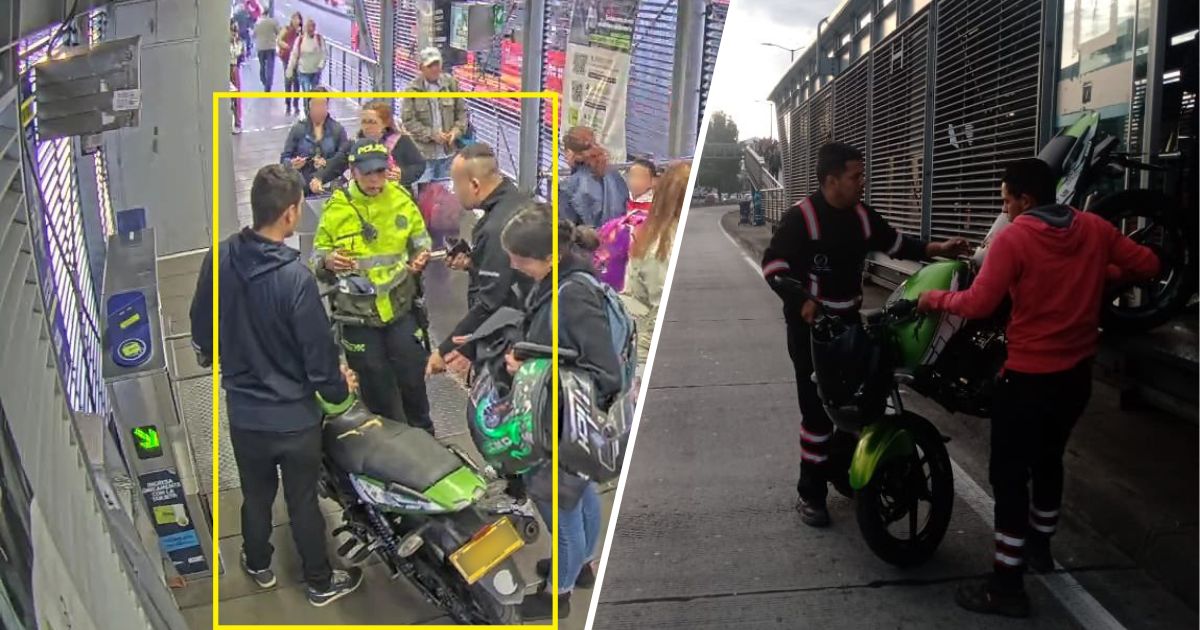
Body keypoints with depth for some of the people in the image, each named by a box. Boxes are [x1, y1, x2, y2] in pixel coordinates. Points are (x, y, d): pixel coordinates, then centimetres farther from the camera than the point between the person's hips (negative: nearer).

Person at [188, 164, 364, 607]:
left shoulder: (219, 258, -11)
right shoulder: (295, 277, -28)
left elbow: (200, 330, 4)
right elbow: (319, 355, -21)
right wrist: (340, 388, 0)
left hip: (242, 411, 5)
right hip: (293, 415, -4)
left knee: (255, 494, 24)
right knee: (303, 501, 13)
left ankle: (259, 566, 46)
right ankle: (320, 583, 31)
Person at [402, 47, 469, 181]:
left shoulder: (451, 83, 0)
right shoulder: (413, 89, -8)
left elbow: (461, 111, 9)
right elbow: (409, 121, -8)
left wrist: (457, 130, -7)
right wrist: (431, 134, -15)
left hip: (448, 151, 3)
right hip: (424, 152, -3)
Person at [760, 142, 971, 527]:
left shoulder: (862, 216, 7)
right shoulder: (801, 217, -14)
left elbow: (894, 243, 20)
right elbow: (773, 263, -18)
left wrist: (936, 249, 8)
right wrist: (801, 302, -31)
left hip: (849, 321, 7)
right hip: (810, 325, -7)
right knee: (818, 409, -7)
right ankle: (810, 494, 3)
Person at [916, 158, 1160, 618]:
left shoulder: (1012, 239, -16)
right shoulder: (1094, 228, 2)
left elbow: (978, 305, -21)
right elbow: (1148, 265, 9)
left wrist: (934, 298, -5)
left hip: (1029, 376, -7)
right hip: (1078, 373, 7)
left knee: (1008, 474, 0)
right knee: (1048, 459, 25)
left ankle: (1006, 585, 2)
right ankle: (1039, 545, 43)